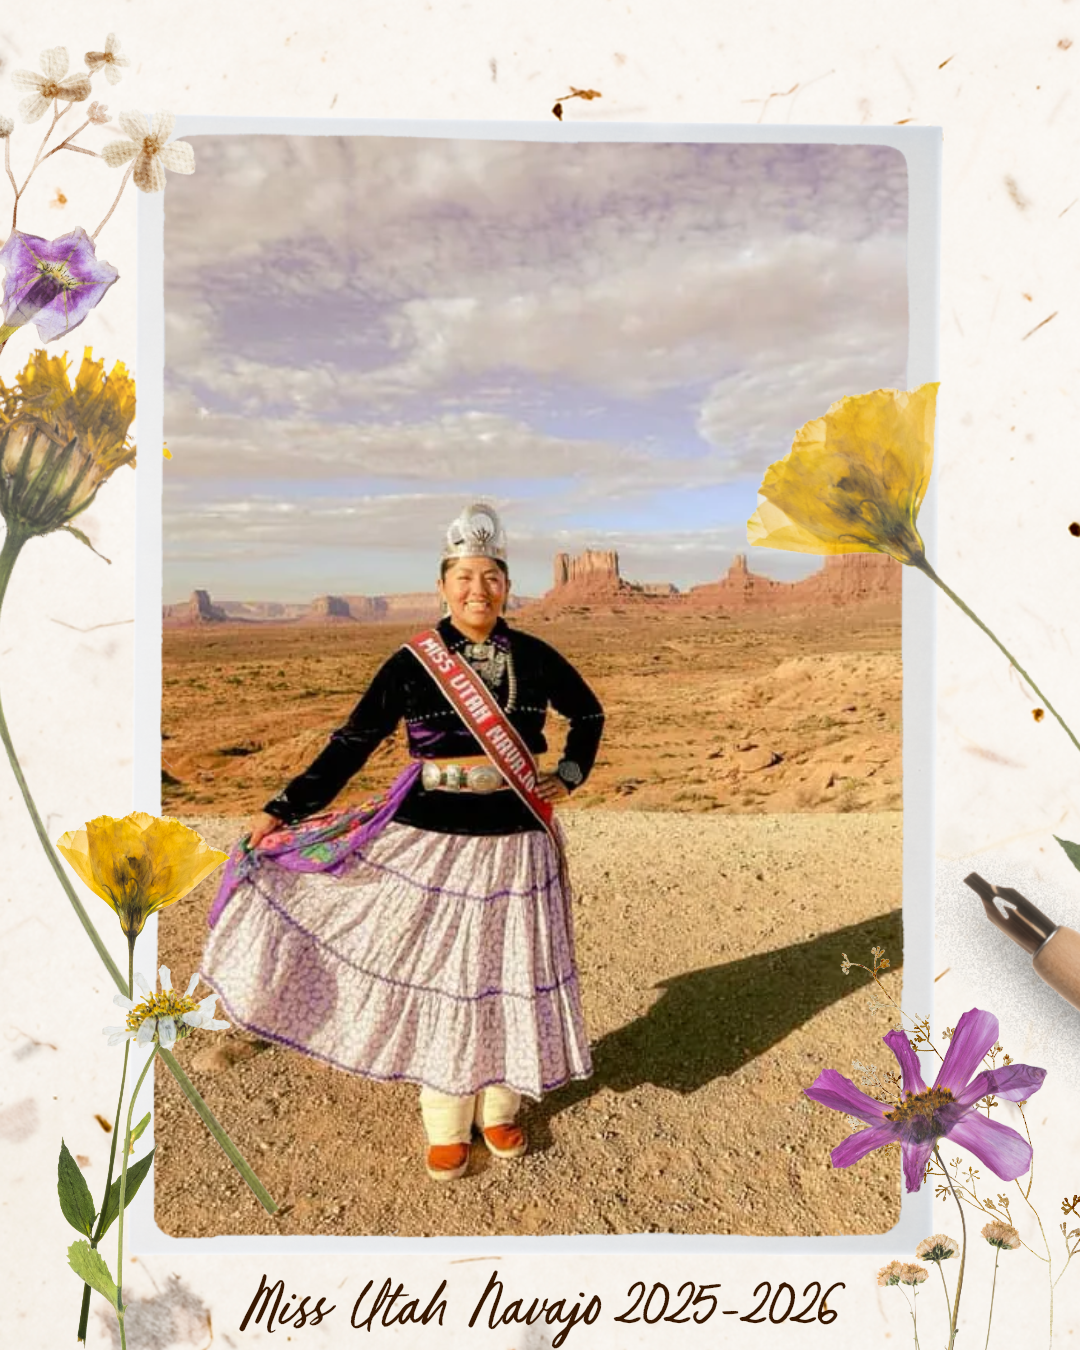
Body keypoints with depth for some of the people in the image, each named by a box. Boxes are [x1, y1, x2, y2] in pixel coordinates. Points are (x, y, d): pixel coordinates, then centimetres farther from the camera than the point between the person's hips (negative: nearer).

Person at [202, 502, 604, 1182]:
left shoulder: (534, 657, -1)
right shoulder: (412, 662, -6)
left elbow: (589, 715, 16)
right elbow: (352, 743, -6)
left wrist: (569, 777, 4)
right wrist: (283, 810, -11)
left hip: (515, 838, 2)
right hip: (431, 837, -2)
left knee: (509, 972, 12)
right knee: (437, 974, 8)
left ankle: (500, 1107, 34)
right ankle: (447, 1124, 28)